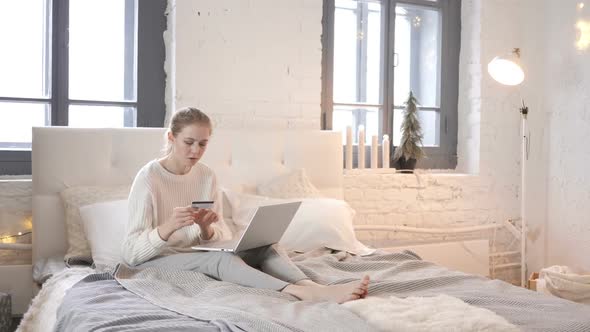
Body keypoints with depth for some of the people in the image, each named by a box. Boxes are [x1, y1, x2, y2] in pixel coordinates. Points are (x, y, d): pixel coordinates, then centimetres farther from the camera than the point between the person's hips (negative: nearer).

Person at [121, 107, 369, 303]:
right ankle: (308, 295, -51)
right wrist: (168, 227, -35)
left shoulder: (206, 176, 3)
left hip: (198, 254, 6)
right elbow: (132, 251, -18)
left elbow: (221, 237, 1)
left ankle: (315, 288, -43)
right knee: (219, 258, -35)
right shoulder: (148, 177, -14)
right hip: (156, 261, -6)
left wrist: (206, 228, -21)